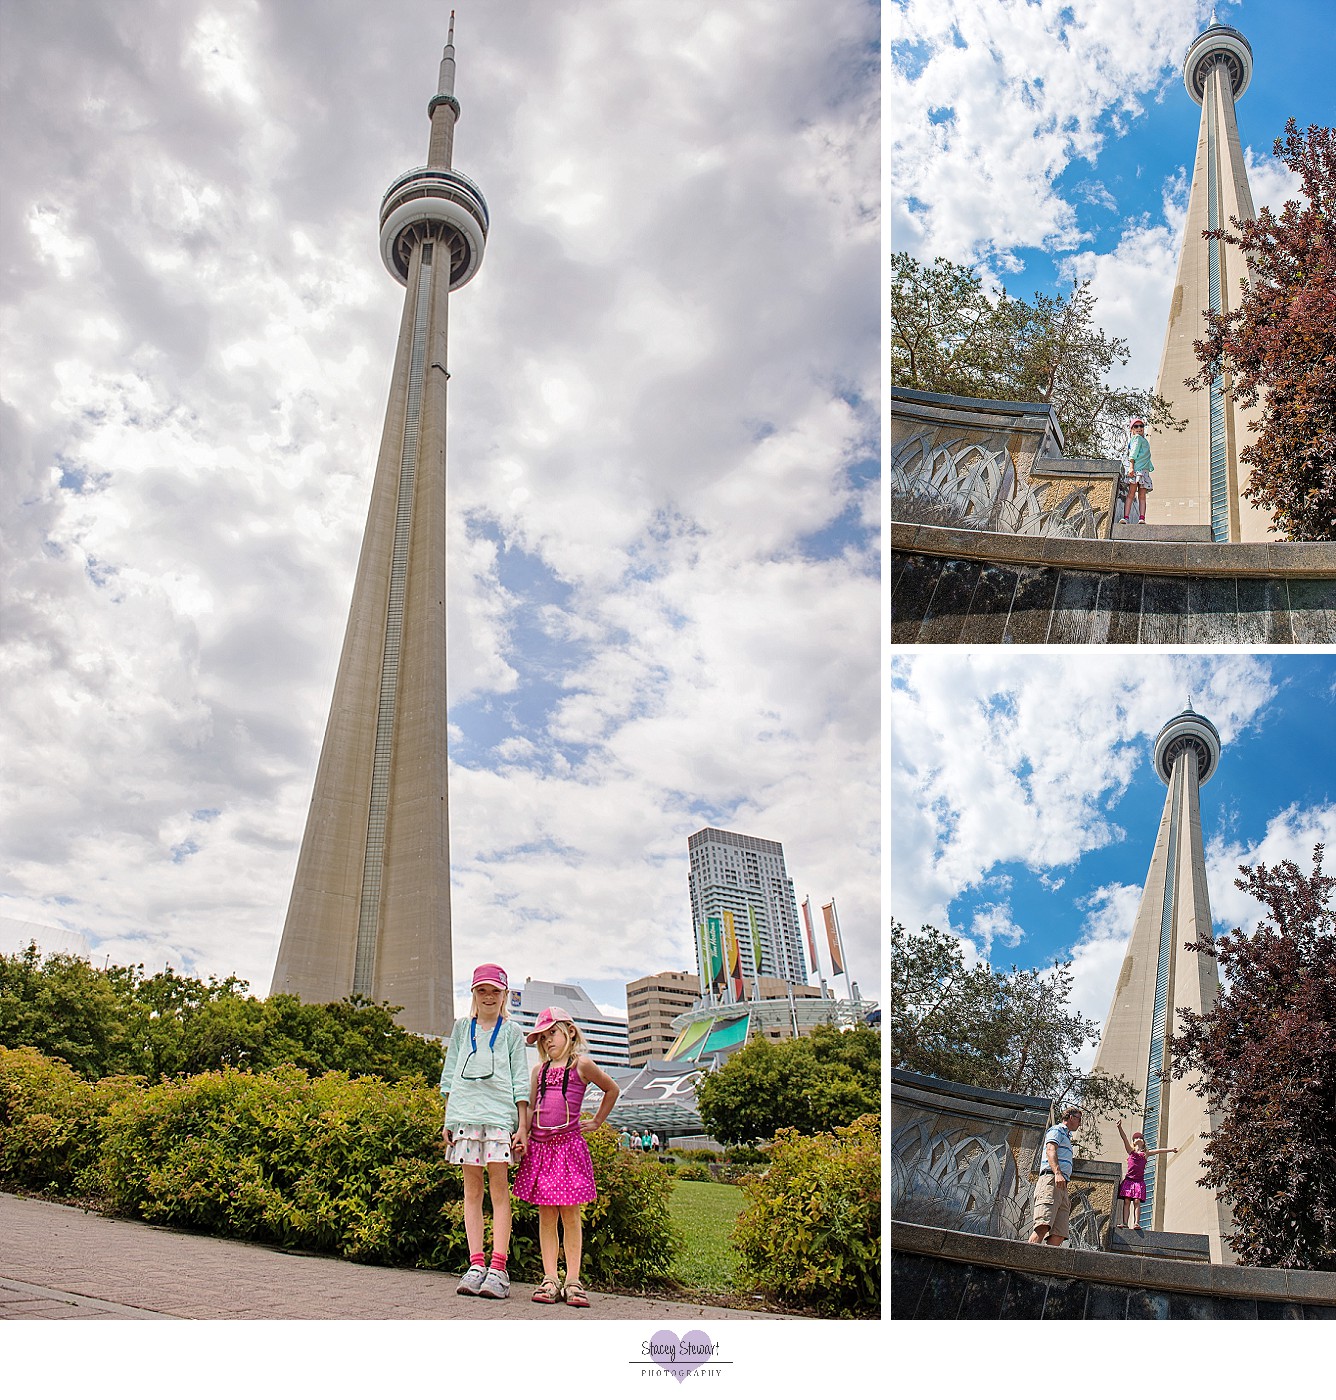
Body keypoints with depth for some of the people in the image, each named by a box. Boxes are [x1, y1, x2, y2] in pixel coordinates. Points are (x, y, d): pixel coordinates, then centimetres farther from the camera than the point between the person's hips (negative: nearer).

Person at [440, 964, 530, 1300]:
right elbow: (450, 1074, 18)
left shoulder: (511, 1031, 11)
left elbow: (520, 1081, 8)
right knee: (472, 1187, 0)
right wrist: (448, 1120, 10)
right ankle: (476, 1264, 1)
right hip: (465, 1113, 2)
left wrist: (523, 1126, 1)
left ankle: (498, 1268, -10)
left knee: (499, 1185, -8)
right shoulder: (462, 1027, 17)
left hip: (500, 1114, -2)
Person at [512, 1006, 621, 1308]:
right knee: (546, 1215, 4)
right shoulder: (539, 1069, 13)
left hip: (568, 1144, -3)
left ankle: (573, 1280, 4)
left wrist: (596, 1122, 11)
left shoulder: (581, 1065, 2)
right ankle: (550, 1279, 8)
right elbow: (530, 1107, 14)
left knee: (570, 1215, 0)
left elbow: (612, 1090, 13)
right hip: (539, 1146, 3)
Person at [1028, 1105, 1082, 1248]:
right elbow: (1050, 1150, -10)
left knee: (1058, 1235, -8)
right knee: (1043, 1227, -26)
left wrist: (1067, 1197, 28)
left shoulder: (1066, 1137, 35)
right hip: (1051, 1179, -9)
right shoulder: (1057, 1130, 9)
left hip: (1062, 1185, 9)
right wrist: (1057, 1172, -27)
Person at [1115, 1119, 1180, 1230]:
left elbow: (1158, 1151, 16)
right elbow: (1124, 1138, -2)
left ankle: (1136, 1223, -17)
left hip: (1139, 1181, 1)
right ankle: (1125, 1223, -13)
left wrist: (1171, 1149, 10)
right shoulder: (1131, 1150, 11)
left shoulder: (1146, 1154, 18)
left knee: (1137, 1202, -9)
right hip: (1129, 1180, -1)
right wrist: (1120, 1127, -16)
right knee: (1127, 1201, -7)